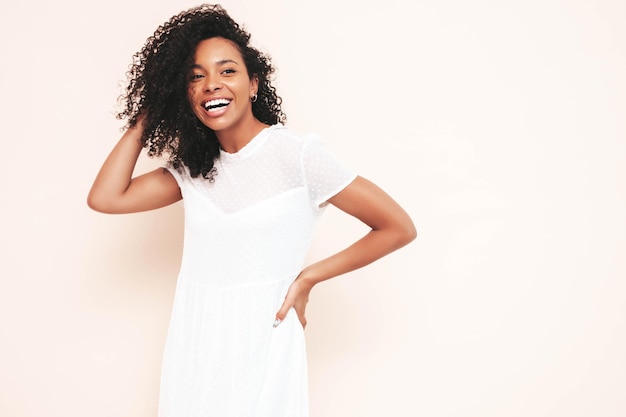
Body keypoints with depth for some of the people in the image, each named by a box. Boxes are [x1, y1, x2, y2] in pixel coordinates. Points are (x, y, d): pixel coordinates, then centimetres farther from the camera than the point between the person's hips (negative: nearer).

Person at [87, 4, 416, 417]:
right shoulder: (192, 168, 6)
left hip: (261, 342, -5)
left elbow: (399, 227, -11)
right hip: (192, 345, 5)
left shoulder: (296, 155, -11)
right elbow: (105, 198, -5)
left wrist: (308, 278, -8)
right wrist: (145, 117, 1)